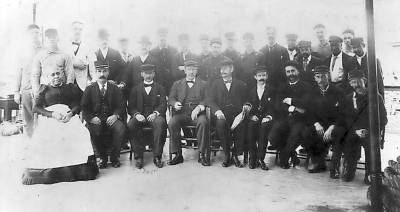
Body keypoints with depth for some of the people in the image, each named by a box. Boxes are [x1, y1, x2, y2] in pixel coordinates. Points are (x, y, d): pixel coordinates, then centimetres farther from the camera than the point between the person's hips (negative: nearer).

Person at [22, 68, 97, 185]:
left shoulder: (70, 87, 23)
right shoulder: (44, 89, 21)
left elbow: (77, 104, 12)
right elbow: (36, 108, 9)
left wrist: (71, 113, -12)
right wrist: (52, 114, -9)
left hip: (69, 117, 0)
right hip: (49, 118, 0)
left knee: (80, 135, -30)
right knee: (44, 138, -31)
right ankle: (48, 171, -24)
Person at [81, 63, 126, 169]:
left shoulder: (115, 88, 13)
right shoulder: (89, 89, 11)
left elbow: (121, 106, 6)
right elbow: (84, 108, 3)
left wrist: (115, 115, -16)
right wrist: (91, 118, -17)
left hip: (111, 119, 1)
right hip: (95, 120, 0)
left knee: (121, 128, -31)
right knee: (92, 130, -33)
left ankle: (114, 157, -8)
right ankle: (102, 157, -10)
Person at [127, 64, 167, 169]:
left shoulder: (160, 88, 18)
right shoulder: (135, 89, 20)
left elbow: (163, 105, 5)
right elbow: (130, 107, 9)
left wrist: (155, 113, -17)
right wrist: (136, 114, -14)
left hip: (154, 116, -1)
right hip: (139, 116, 1)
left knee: (160, 123, -36)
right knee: (131, 125, -32)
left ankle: (157, 156, -28)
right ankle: (138, 156, -23)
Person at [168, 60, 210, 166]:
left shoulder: (203, 84, 17)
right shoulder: (177, 84, 21)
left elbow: (207, 100, 5)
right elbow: (170, 98, 13)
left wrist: (199, 107, -16)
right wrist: (175, 103, -11)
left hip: (197, 113, -1)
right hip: (181, 113, 1)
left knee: (203, 122, -34)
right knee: (172, 123, -30)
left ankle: (202, 154, -24)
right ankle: (177, 155, -18)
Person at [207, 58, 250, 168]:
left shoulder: (240, 84, 19)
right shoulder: (215, 84, 17)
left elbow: (246, 100, 14)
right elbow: (210, 101, 5)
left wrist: (246, 106, -10)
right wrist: (217, 111, -15)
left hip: (237, 114, 0)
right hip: (222, 114, 0)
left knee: (242, 124, -33)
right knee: (220, 123, -35)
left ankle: (236, 155, -16)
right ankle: (227, 155, -19)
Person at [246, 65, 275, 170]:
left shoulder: (272, 90, 12)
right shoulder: (251, 91, 20)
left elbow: (274, 106, 5)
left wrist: (269, 116, -12)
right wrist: (251, 115, -4)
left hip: (266, 118, -2)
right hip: (254, 118, 2)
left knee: (264, 126, -33)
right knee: (250, 127, -29)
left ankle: (260, 158, -25)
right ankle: (253, 158, -18)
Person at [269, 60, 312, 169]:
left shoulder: (306, 87, 7)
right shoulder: (282, 88, 18)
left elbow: (306, 103, -10)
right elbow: (277, 106, 4)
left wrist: (290, 101, -6)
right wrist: (291, 108, -11)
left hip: (299, 119, -3)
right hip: (284, 118, 3)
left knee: (295, 135, -34)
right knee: (272, 137, -23)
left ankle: (284, 158, -4)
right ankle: (292, 156, 3)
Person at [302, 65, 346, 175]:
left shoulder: (338, 92, -1)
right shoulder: (313, 93, 9)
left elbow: (342, 115, -8)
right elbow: (310, 113, 6)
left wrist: (331, 127, -24)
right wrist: (316, 124, -16)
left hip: (335, 126, -3)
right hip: (319, 125, 3)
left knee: (337, 134, -36)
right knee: (306, 133, -25)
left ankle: (335, 167, -19)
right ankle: (318, 162, -4)